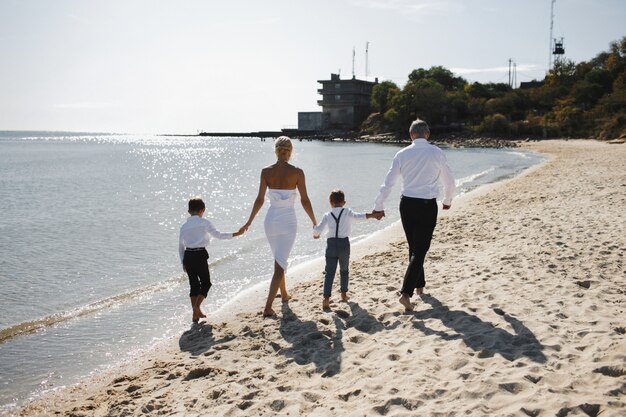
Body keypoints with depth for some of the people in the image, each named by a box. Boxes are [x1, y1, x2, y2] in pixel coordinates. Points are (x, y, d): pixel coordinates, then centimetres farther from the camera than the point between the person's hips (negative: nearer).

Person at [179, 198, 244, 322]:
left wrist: (183, 263, 23)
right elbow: (218, 235, -2)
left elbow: (180, 246, 14)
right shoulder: (204, 223, -2)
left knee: (193, 284, 11)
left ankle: (195, 313, 12)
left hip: (188, 256, 5)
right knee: (205, 282, 8)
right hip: (200, 255, -5)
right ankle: (197, 307, -9)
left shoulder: (184, 226, 11)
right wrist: (236, 234, 4)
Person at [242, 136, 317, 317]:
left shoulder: (266, 172, -5)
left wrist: (249, 221, 9)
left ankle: (284, 294, 42)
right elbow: (305, 201, -7)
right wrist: (314, 222, 5)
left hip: (271, 220, 3)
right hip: (288, 221, -3)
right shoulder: (297, 172, -11)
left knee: (279, 260, 25)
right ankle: (268, 307, -8)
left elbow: (259, 200, -4)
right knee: (280, 264, 0)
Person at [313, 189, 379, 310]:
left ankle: (326, 298, -17)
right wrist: (373, 215, -17)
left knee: (329, 272, -4)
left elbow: (318, 228, -2)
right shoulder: (347, 212, 0)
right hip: (344, 243, 1)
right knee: (344, 270, 20)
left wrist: (315, 235, 19)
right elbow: (359, 216, -16)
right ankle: (343, 294, 32)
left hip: (331, 243, 0)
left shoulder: (327, 215, 1)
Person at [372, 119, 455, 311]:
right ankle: (406, 293, -14)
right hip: (428, 205, -3)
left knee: (413, 247, 19)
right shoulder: (436, 153, -4)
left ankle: (419, 285, 33)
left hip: (407, 203, 3)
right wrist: (447, 201, 24)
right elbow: (449, 181, 6)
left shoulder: (402, 154, -1)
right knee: (420, 250, -2)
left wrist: (378, 206, 8)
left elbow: (388, 182, -1)